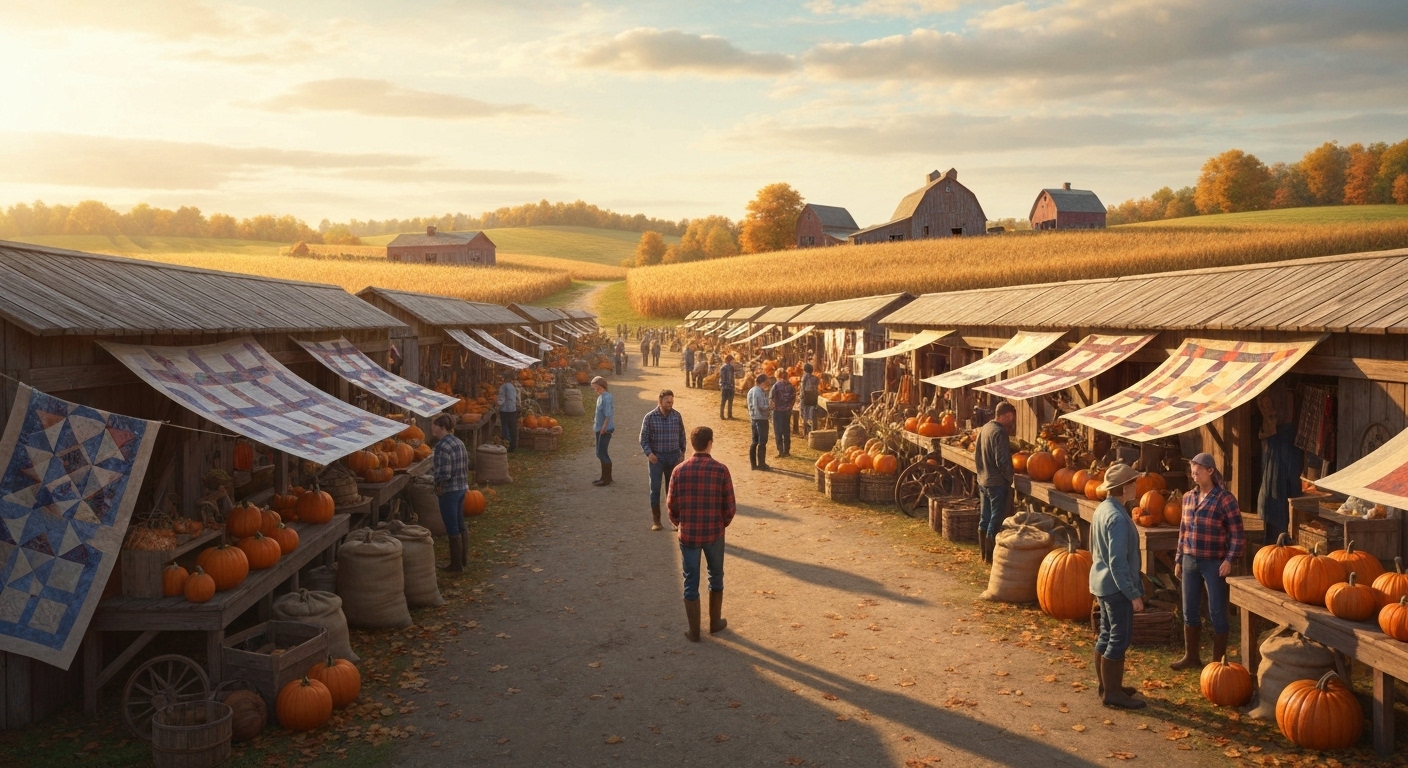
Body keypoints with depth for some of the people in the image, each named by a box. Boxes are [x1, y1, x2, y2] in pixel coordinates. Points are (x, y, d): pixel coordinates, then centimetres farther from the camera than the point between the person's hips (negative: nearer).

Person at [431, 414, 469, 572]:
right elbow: (466, 465, 13)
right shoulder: (459, 442, 7)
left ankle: (456, 565, 10)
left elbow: (444, 473, -25)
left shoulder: (442, 446, -20)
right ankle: (462, 560, 30)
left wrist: (438, 486, -8)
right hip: (462, 487, 9)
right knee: (460, 525, 19)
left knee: (452, 529, 1)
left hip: (449, 490, -9)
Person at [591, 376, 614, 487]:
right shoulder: (600, 397, 11)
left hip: (605, 430, -10)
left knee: (602, 453, -6)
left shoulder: (607, 398, -19)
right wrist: (595, 425, 19)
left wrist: (603, 428, -23)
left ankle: (607, 478, 2)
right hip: (599, 429, 10)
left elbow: (608, 415, -22)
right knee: (601, 453, 15)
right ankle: (605, 476, 25)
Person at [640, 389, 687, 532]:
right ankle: (656, 521, 9)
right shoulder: (650, 417, -7)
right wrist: (648, 453, -17)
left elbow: (681, 435, 10)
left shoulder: (677, 416, 0)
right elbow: (644, 438, -5)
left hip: (674, 457, 2)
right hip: (656, 457, -2)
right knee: (655, 489, 2)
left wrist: (682, 451, 5)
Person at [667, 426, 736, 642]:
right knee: (716, 578, 21)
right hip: (714, 533, 0)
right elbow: (730, 505, -7)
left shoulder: (680, 470, -7)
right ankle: (715, 623, 32)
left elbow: (672, 504, -1)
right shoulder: (720, 470, -10)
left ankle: (694, 631, 16)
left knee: (691, 582, 10)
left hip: (688, 534, 0)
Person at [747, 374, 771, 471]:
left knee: (754, 442, 13)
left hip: (753, 418, 9)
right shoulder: (760, 392, -18)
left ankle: (753, 464, 17)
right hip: (761, 419, -9)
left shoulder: (751, 391, 10)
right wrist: (770, 407, -5)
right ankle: (761, 464, 2)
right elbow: (761, 407, -23)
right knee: (762, 442, -1)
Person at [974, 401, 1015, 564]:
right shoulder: (999, 432, -19)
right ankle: (990, 556, 5)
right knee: (996, 521, 0)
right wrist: (1009, 478, -8)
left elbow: (976, 455, 15)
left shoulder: (984, 428, 7)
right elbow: (1002, 461, -21)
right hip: (997, 483, -9)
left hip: (983, 481, 9)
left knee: (985, 519, 15)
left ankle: (984, 554, 23)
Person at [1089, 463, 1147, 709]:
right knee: (1120, 638, -2)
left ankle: (1105, 684, 28)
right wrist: (1134, 594, -22)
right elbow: (1118, 562, -25)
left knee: (1107, 635, 18)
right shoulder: (1117, 517, -23)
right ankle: (1112, 692, 4)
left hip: (1102, 583, 10)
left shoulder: (1103, 509, 8)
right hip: (1116, 587, -10)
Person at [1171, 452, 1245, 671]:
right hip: (1190, 562, 6)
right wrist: (1178, 560, 15)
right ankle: (1191, 657, 26)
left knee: (1217, 613, 2)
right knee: (1190, 611, 13)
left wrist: (1229, 560, -18)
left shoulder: (1225, 499, -10)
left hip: (1214, 563, -6)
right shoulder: (1189, 497, 8)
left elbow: (1237, 534, -10)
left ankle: (1217, 661, 11)